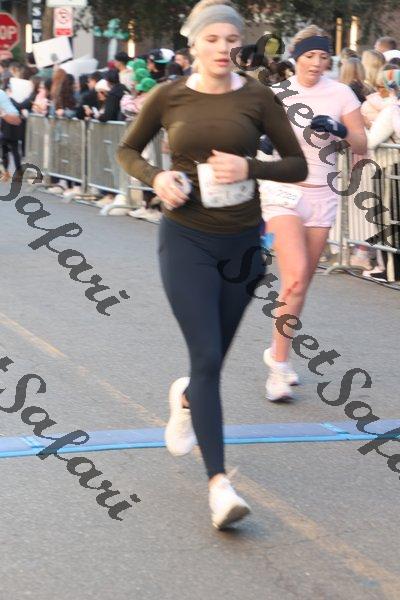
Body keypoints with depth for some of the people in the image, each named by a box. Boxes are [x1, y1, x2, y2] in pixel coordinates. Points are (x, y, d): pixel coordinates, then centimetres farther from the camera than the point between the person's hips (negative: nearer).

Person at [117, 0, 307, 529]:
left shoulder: (256, 97, -3)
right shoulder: (169, 97, -4)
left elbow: (298, 166, 0)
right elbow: (127, 150, 11)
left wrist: (250, 167, -17)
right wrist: (155, 178, -9)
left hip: (242, 242, 2)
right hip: (186, 240, -2)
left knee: (214, 356, 15)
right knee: (207, 358, -13)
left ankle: (185, 398, 53)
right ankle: (219, 483, -12)